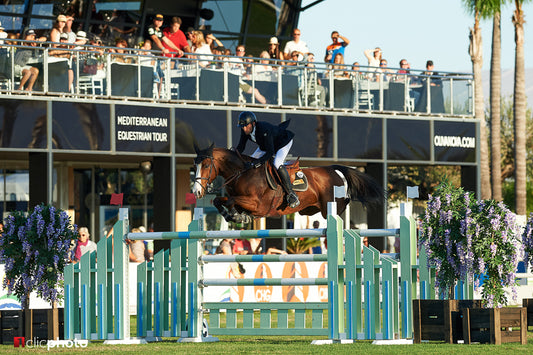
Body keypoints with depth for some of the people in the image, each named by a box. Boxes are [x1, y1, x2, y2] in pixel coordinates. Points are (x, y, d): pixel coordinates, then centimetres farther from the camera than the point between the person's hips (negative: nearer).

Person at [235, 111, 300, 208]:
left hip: (283, 142, -8)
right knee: (249, 163, 2)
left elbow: (270, 152, -43)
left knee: (277, 164, -30)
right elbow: (240, 147, -7)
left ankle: (290, 194, -23)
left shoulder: (264, 130, -42)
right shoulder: (245, 130, -20)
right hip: (265, 145, 8)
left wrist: (255, 163, -50)